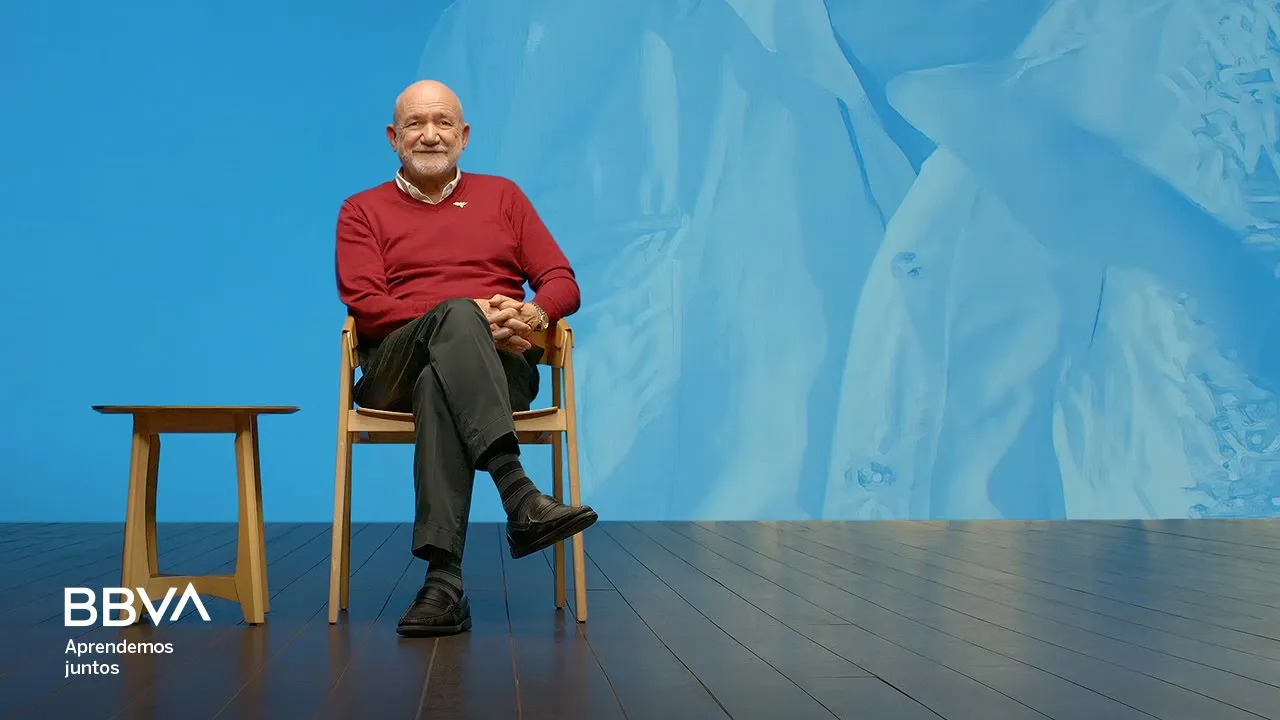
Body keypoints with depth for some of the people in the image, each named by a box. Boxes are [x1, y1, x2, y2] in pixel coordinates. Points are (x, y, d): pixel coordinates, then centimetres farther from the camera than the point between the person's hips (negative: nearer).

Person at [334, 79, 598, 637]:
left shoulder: (502, 195, 23)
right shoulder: (363, 211, 17)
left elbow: (563, 283, 15)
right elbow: (365, 307, 0)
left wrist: (531, 314, -11)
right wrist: (470, 316, -14)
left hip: (501, 364, 1)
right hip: (395, 370, -1)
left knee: (438, 384, -37)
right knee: (456, 315, -36)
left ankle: (444, 577, -47)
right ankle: (521, 499, -51)